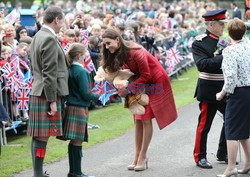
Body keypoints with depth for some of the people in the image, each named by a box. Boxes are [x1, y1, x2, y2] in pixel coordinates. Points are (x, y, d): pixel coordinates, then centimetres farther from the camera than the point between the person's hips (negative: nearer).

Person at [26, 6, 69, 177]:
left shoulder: (39, 36, 15)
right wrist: (52, 100, -18)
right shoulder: (49, 39, -16)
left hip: (39, 92, 10)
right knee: (42, 136, -7)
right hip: (47, 94, -10)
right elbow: (49, 73, -19)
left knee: (39, 136, 12)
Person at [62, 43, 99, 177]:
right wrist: (97, 96, 2)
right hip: (80, 108, -8)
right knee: (77, 141, -5)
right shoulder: (82, 71, -13)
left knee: (74, 141, 10)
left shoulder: (70, 70, 9)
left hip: (70, 107, 8)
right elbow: (86, 94, -15)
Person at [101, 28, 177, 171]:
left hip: (156, 82, -8)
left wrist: (129, 89, -25)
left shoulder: (136, 52, -29)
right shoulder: (119, 54, -4)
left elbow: (146, 76, -24)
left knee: (146, 119, -8)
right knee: (138, 120, 4)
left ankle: (142, 157, -2)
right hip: (141, 84, 8)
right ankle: (138, 156, 10)